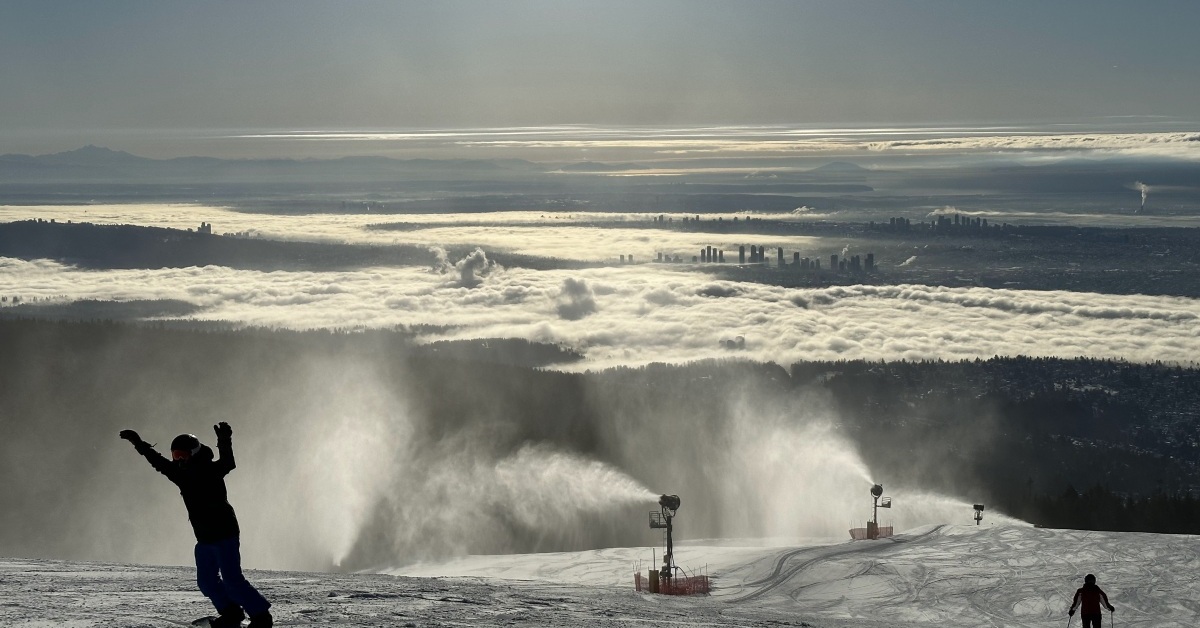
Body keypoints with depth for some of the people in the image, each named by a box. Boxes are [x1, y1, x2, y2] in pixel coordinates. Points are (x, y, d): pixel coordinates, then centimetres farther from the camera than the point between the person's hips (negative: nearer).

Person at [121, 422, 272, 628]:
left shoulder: (211, 470, -14)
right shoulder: (182, 473, 7)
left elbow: (228, 463, -34)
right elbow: (158, 462, 19)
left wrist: (224, 442, -53)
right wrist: (138, 443, 21)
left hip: (225, 535, -8)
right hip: (204, 539, 8)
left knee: (232, 580, -13)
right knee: (206, 581, 9)